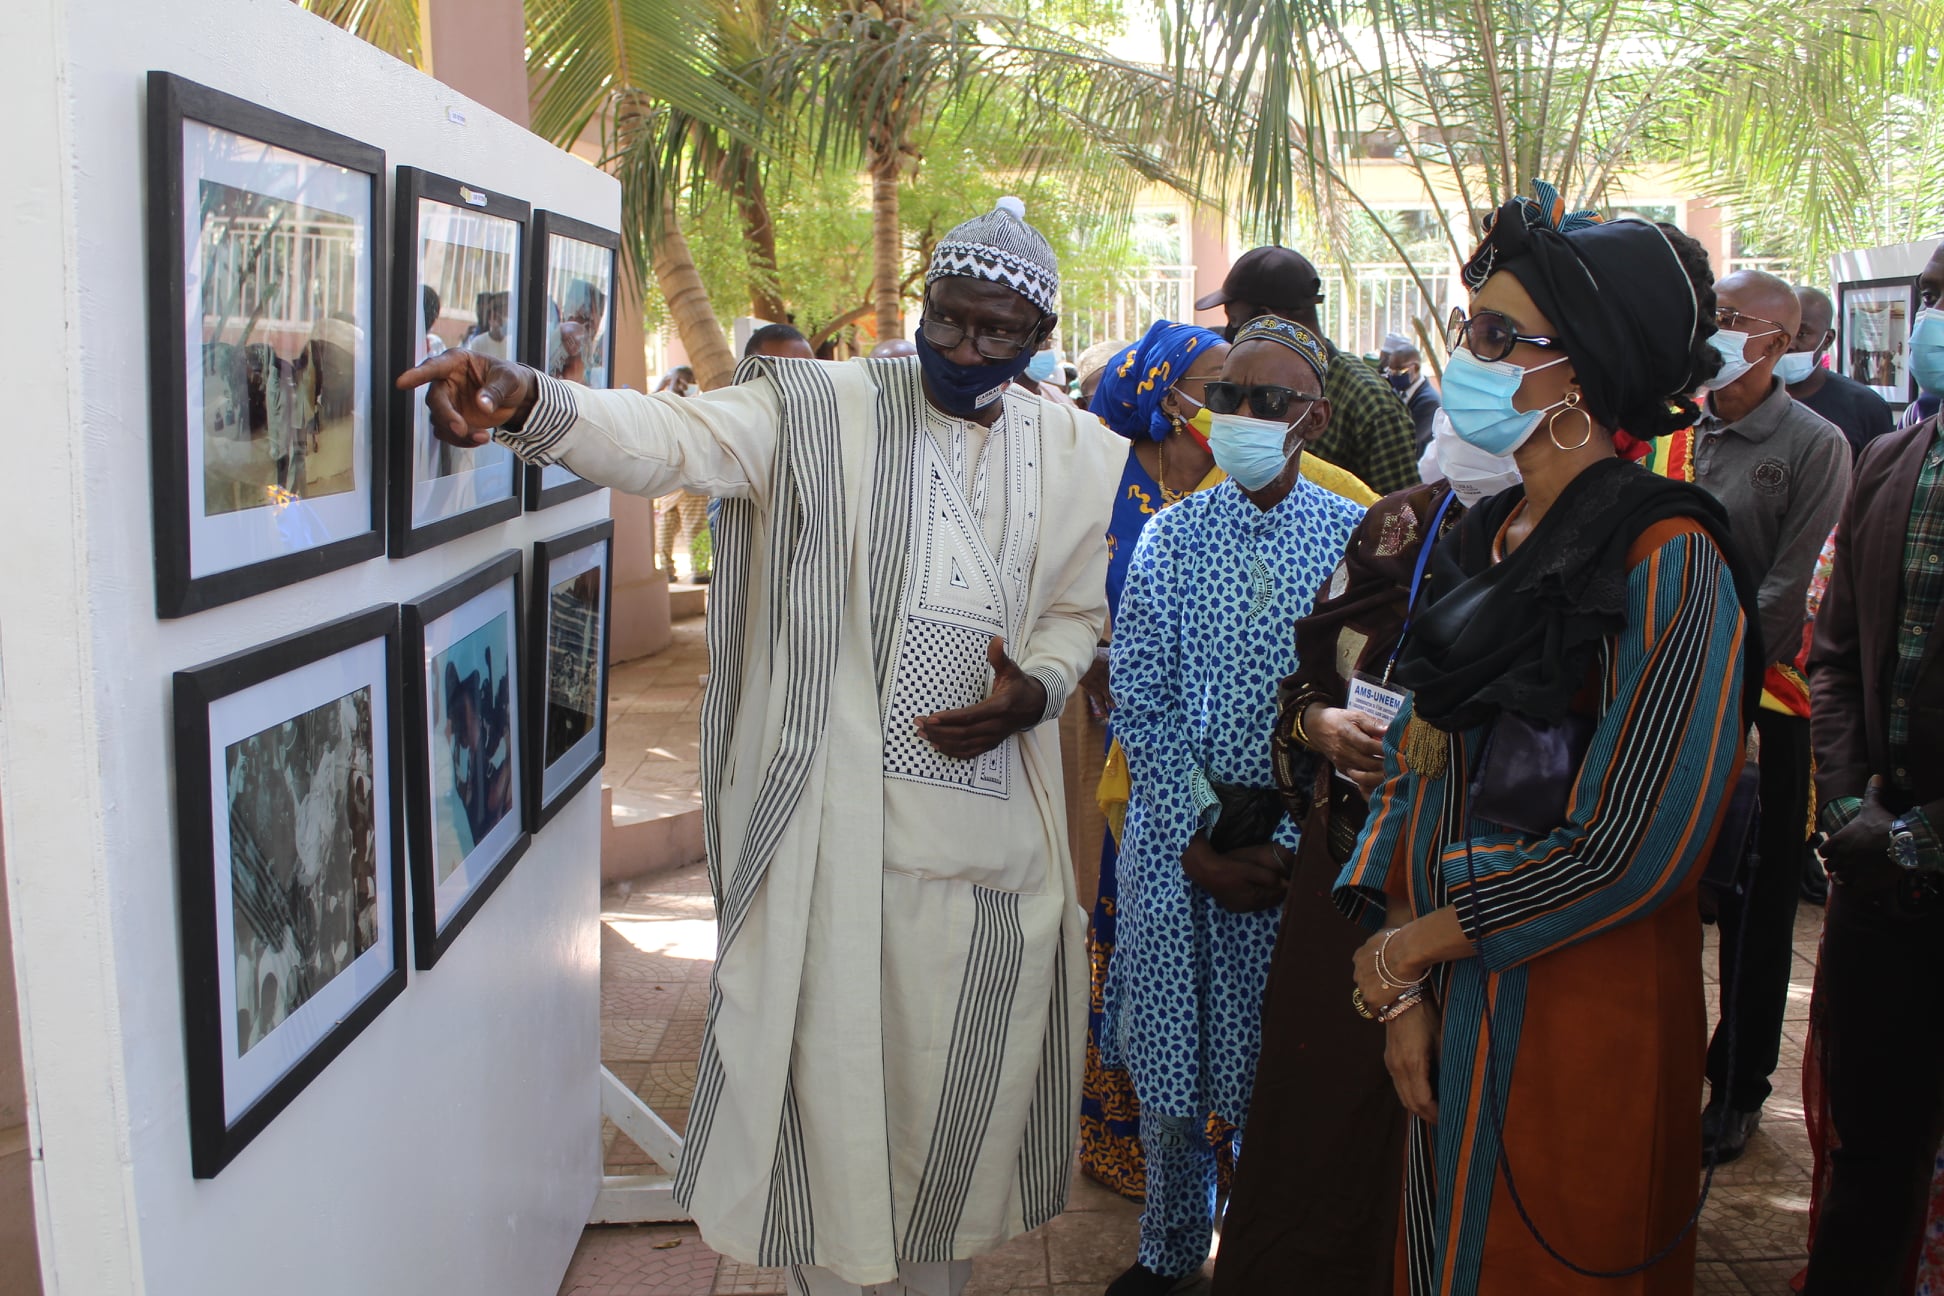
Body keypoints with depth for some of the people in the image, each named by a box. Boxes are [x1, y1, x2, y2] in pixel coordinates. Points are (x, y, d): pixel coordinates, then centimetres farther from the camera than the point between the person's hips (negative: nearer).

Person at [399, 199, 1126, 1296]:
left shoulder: (1077, 454, 9)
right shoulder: (822, 410, -3)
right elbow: (672, 439, -16)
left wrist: (1035, 692, -3)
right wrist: (527, 402, -35)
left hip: (995, 819, 4)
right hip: (837, 815, -3)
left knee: (964, 1064, 14)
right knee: (826, 1051, 4)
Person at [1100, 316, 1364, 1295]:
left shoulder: (1359, 539, -3)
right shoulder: (1170, 535, 2)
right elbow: (1140, 702, -2)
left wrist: (1289, 846, -12)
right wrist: (1198, 841, -9)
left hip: (1301, 839, -1)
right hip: (1178, 831, 2)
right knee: (1166, 1065, 10)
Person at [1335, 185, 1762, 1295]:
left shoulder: (1669, 562, -16)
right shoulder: (1482, 539, 6)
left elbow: (1633, 858, -20)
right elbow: (1417, 765, 5)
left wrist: (1400, 950, -11)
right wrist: (1404, 988, -5)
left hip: (1581, 1020, -6)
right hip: (1449, 1003, 6)